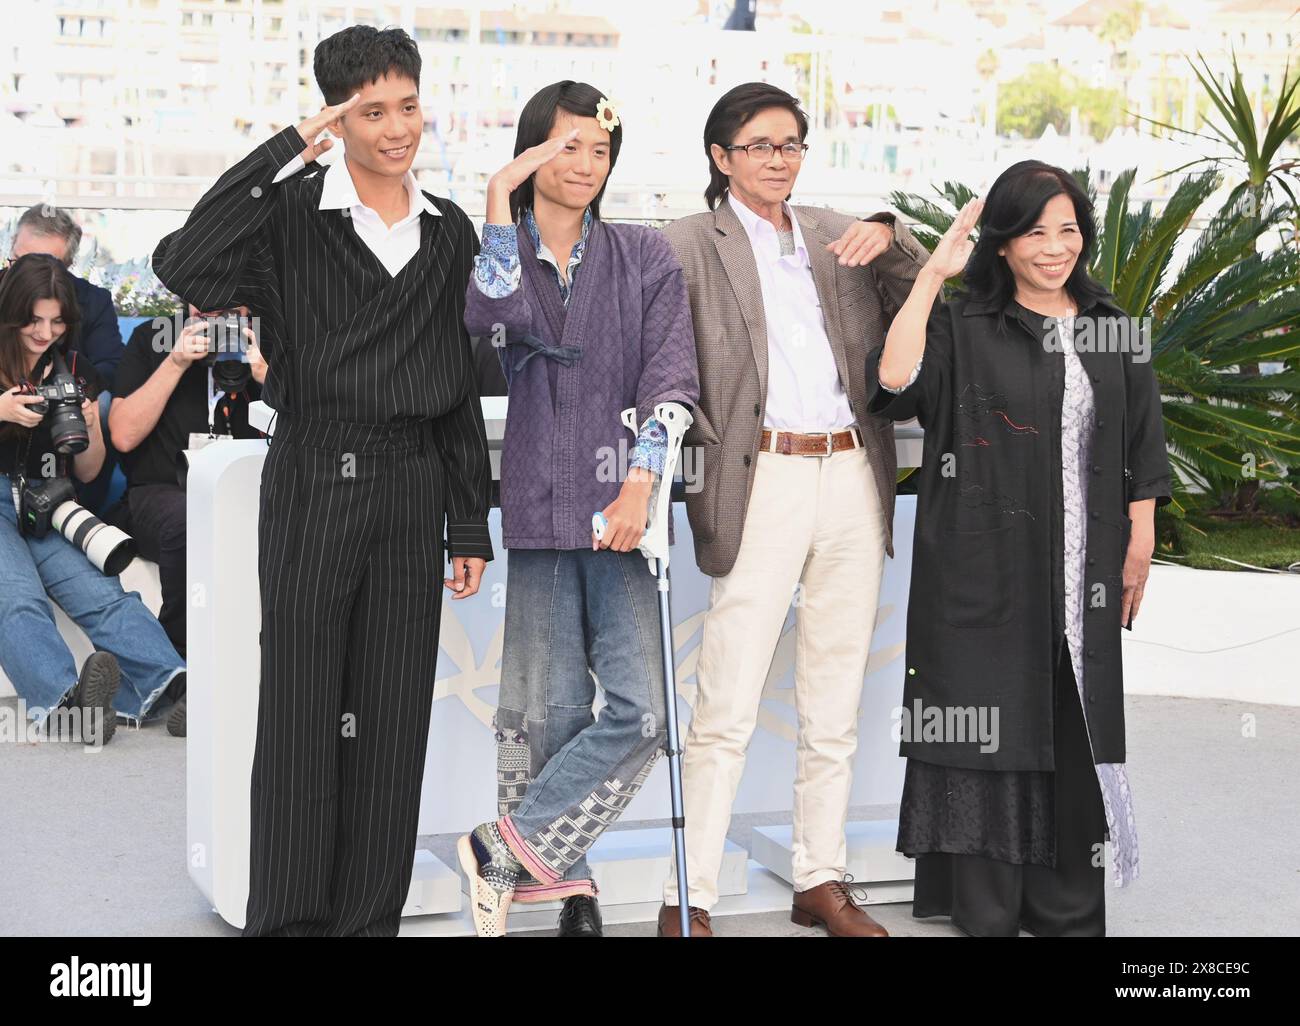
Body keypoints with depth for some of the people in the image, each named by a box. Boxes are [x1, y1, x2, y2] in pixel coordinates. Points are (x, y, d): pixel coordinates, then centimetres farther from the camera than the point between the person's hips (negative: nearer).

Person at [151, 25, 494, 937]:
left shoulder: (450, 232, 10)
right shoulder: (291, 214, -4)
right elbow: (184, 267, -24)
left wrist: (472, 523, 12)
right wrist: (287, 152, -22)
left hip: (414, 486, 4)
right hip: (313, 479, -4)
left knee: (395, 716, 6)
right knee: (301, 712, 0)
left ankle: (370, 918, 16)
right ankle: (285, 917, 11)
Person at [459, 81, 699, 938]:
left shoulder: (646, 258, 10)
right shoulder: (500, 249, 9)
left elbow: (669, 381, 1)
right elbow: (496, 316, -16)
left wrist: (640, 485, -11)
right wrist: (501, 197, -14)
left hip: (620, 502, 1)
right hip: (534, 504, 0)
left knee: (639, 708, -12)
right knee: (549, 707, 2)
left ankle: (504, 854, 0)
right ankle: (568, 878, 19)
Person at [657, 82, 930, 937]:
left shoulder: (836, 235, 16)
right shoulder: (691, 244, 3)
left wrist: (890, 241, -6)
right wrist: (705, 450, -17)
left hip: (853, 479, 5)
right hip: (763, 483, -5)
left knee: (836, 708, 11)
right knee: (727, 712, -8)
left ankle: (823, 883, 21)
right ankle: (689, 899, -1)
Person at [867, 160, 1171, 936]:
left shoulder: (1111, 331, 10)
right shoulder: (962, 327, -1)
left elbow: (1141, 451, 12)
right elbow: (897, 384, -18)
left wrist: (1139, 551, 7)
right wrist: (931, 277, -17)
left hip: (1081, 574, 3)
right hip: (985, 572, -3)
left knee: (1075, 728, 7)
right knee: (989, 721, 0)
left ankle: (1068, 907, 17)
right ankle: (985, 909, 8)